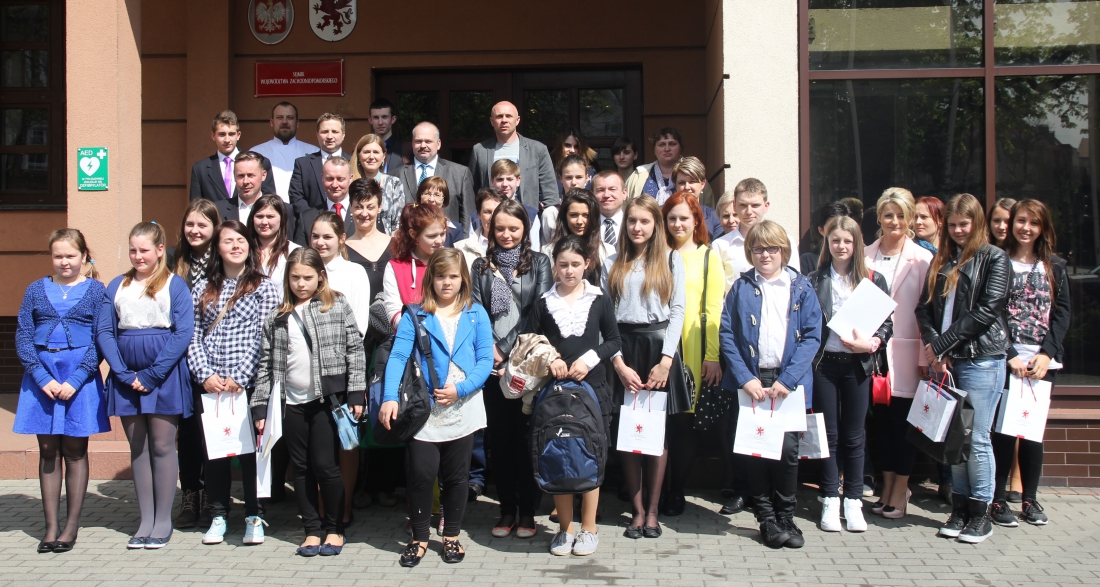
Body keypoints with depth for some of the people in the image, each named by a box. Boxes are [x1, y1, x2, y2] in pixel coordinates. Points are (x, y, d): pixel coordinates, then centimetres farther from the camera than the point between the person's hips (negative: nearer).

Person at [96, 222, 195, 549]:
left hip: (165, 375, -4)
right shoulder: (117, 286, 11)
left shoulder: (175, 285, 0)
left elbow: (184, 333, -8)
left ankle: (163, 520, 10)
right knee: (137, 448, 8)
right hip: (126, 377, 4)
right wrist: (125, 374, -9)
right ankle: (146, 520, 16)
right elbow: (104, 331, 4)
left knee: (162, 447, 0)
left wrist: (152, 375, -14)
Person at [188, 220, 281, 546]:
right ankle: (218, 515, 17)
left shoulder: (263, 288, 2)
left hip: (248, 384, -3)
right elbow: (193, 336, 7)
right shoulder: (203, 289, 12)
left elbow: (262, 338, -5)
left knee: (249, 448, 0)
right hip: (210, 384, 3)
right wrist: (205, 375, -7)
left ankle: (254, 517, 11)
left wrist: (238, 377, -13)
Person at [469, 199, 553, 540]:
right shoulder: (482, 266, 13)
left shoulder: (539, 263, 7)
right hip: (493, 366, 2)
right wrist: (491, 349, -11)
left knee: (526, 436, 0)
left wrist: (511, 351, -10)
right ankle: (507, 509, 15)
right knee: (499, 438, 5)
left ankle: (527, 511, 10)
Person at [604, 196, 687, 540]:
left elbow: (678, 309, 0)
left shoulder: (671, 260, 7)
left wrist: (665, 360, -10)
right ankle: (637, 509, 8)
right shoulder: (613, 264, 10)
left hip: (659, 346, -1)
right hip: (623, 349, 1)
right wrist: (619, 363, -7)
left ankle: (652, 510, 9)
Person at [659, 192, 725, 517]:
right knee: (666, 419, 0)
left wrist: (713, 356, -10)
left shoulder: (708, 257, 6)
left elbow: (714, 309, -1)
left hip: (695, 349, -2)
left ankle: (677, 492, 10)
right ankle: (665, 489, 10)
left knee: (687, 420, 0)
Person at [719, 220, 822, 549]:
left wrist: (787, 380, -10)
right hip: (752, 380, 1)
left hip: (790, 382, -1)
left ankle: (786, 518, 14)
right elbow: (726, 334, 1)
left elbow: (812, 336, 0)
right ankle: (767, 519, 16)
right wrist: (745, 378, -10)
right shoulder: (741, 288, 7)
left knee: (787, 449, -4)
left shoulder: (801, 288, 5)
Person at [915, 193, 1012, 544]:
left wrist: (942, 343, -11)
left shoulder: (995, 259, -1)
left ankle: (981, 513, 9)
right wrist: (933, 346, -7)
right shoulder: (942, 261, 16)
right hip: (945, 361, 5)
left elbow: (986, 311, -11)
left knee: (977, 439, -2)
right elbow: (924, 308, 10)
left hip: (981, 360, -5)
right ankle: (960, 508, 17)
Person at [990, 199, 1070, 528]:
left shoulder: (1055, 267, 11)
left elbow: (1062, 313, 6)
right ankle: (997, 499, 5)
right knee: (1004, 428, -3)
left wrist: (1047, 353, -7)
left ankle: (1030, 499, 16)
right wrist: (1009, 356, -13)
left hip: (1043, 361, 3)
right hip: (1005, 360, -3)